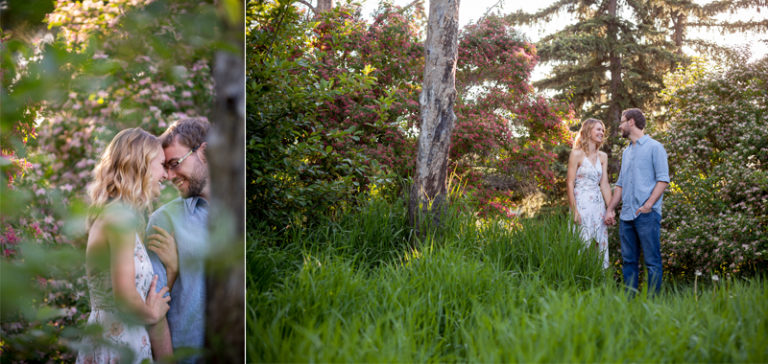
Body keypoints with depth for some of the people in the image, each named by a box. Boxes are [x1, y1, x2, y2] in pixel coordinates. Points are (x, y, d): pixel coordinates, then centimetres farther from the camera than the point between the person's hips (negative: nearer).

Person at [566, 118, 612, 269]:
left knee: (601, 245, 5)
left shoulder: (602, 157, 12)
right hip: (582, 204, -6)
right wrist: (574, 211, -14)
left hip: (598, 204, 6)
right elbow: (570, 184, -8)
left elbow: (604, 185, 12)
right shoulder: (577, 154, -5)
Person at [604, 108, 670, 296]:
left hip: (647, 215, -7)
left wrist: (648, 205, -18)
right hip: (626, 215, 7)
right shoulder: (626, 152, 20)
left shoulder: (654, 147, -1)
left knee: (652, 261, -4)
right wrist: (610, 209, 13)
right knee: (629, 260, 9)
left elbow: (663, 179, -8)